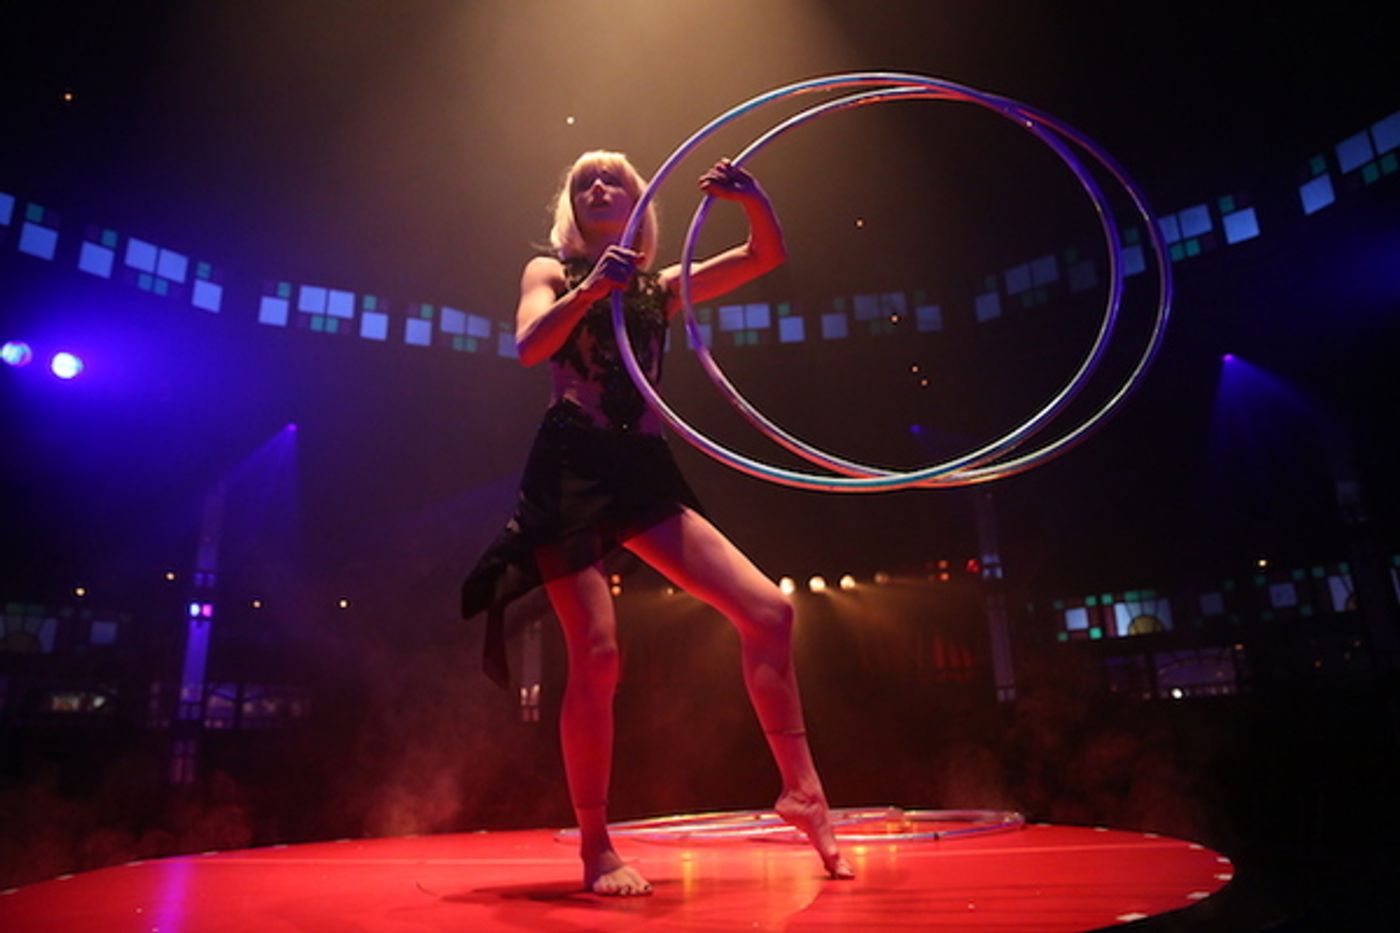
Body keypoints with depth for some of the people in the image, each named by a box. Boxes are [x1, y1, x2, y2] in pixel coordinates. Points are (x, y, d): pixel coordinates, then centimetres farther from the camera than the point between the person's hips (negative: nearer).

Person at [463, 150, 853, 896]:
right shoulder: (550, 272, 13)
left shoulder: (661, 287, 20)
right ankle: (595, 848, 7)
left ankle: (803, 792, 5)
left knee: (767, 610, -8)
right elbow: (530, 347, -8)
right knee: (596, 656, -11)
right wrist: (593, 284, -19)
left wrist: (754, 199, -4)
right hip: (571, 470, -3)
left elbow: (767, 255, 14)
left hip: (642, 472, 4)